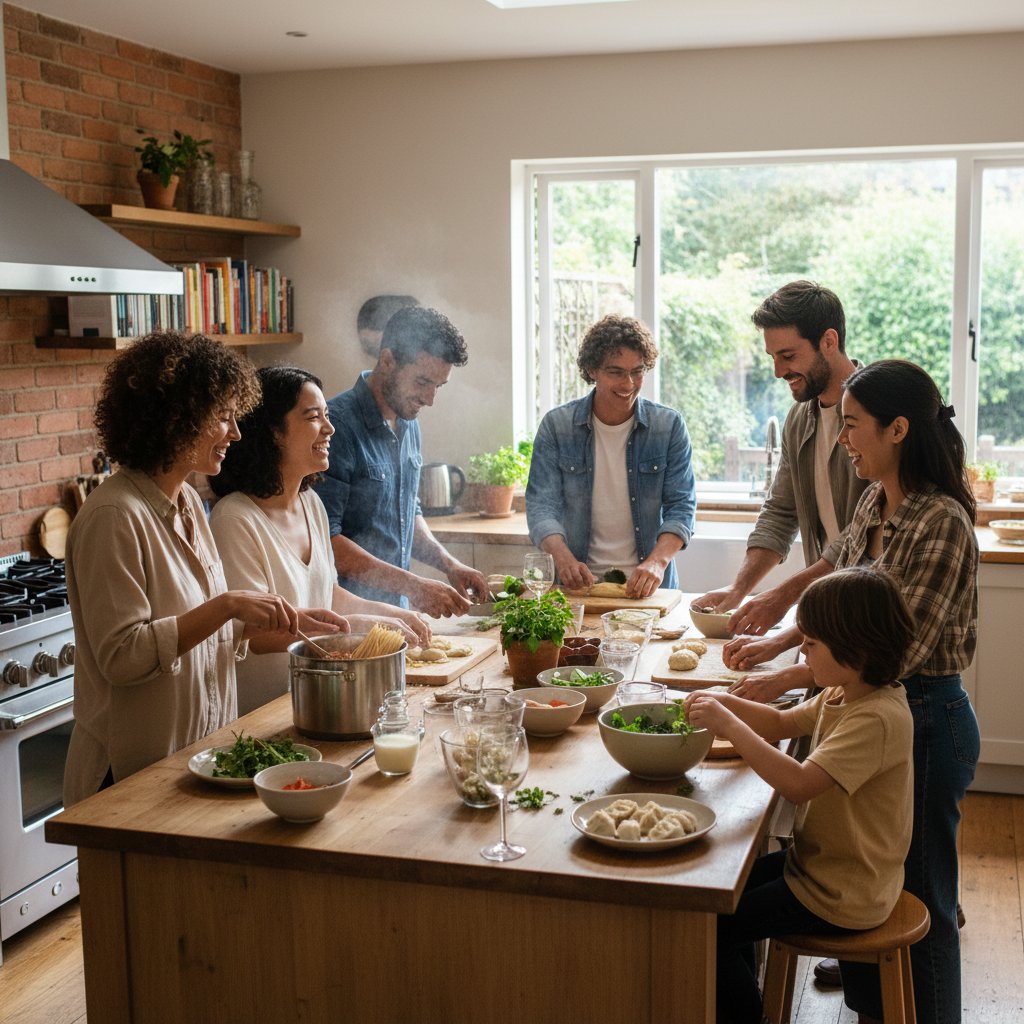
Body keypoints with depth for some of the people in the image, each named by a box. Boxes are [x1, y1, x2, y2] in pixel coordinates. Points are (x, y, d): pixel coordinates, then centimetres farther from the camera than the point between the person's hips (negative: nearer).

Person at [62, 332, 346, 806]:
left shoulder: (187, 502, 7)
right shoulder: (114, 517, -20)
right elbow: (122, 656, -24)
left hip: (201, 747, 8)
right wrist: (227, 605, -27)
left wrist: (285, 621, 3)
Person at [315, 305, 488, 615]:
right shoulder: (338, 424, -15)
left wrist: (449, 564, 7)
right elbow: (325, 539, -20)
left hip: (397, 612, 7)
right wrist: (412, 585, -21)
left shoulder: (408, 424, 12)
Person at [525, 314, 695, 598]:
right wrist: (563, 558, -22)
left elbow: (681, 506, -2)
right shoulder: (556, 425, 2)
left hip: (645, 585, 0)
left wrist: (657, 561, -21)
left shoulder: (670, 426, 2)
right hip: (580, 584, 0)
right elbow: (541, 504, -3)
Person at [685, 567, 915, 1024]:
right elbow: (781, 723, 14)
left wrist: (728, 724, -33)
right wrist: (725, 702, -3)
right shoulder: (842, 695, 1)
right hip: (820, 862, 10)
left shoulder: (878, 718, -29)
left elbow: (798, 783, -37)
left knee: (711, 927, -7)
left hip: (837, 898, -10)